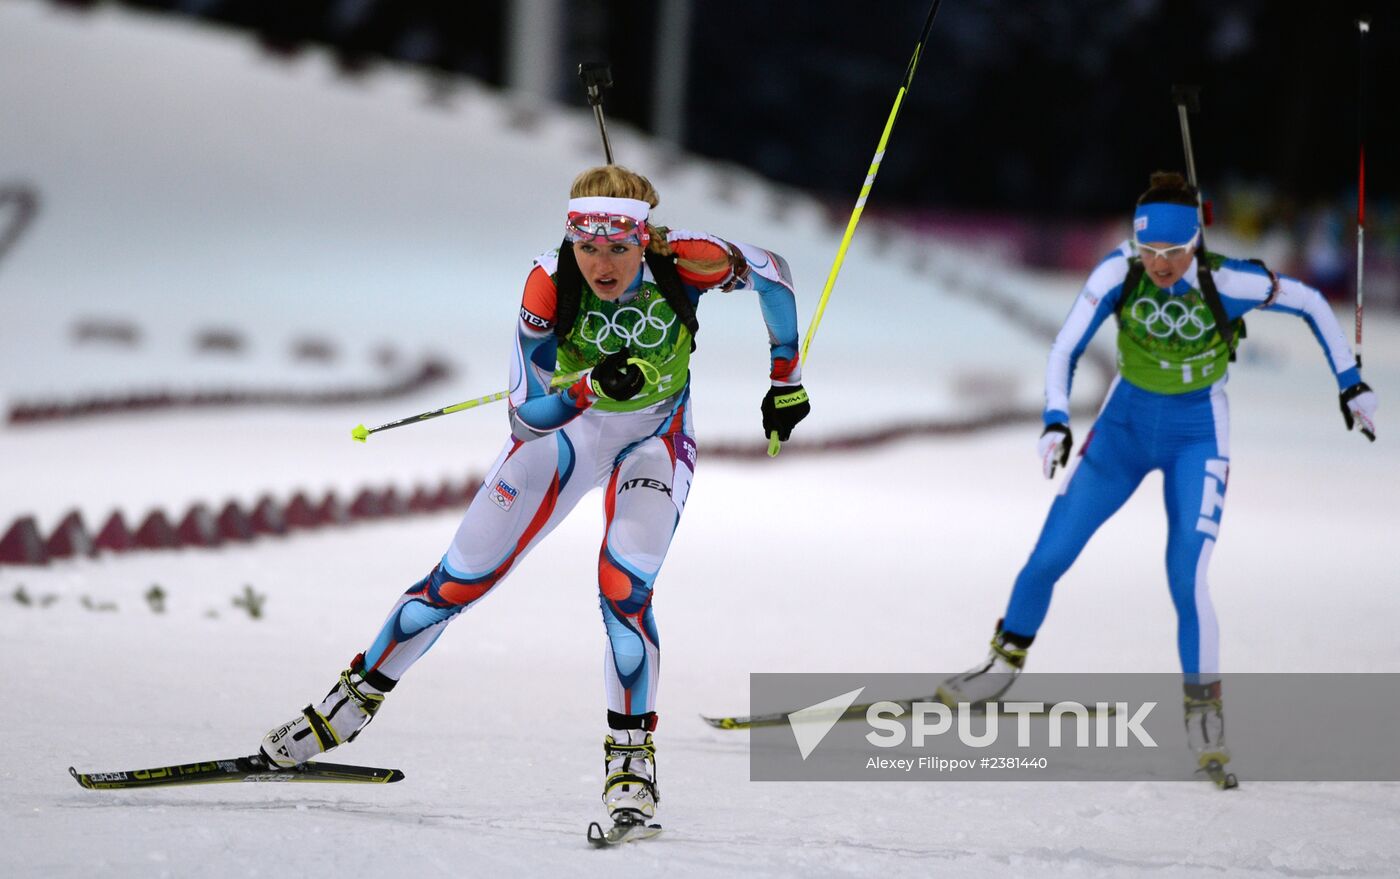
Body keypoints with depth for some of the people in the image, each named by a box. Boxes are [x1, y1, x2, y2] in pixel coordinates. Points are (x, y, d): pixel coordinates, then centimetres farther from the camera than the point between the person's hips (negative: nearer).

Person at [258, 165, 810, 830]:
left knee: (624, 591, -22)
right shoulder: (550, 283, -30)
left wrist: (786, 381, 0)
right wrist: (597, 383, -49)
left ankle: (631, 752, -5)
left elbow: (774, 274, -9)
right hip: (565, 424, 1)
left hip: (655, 437, -1)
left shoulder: (683, 262, -30)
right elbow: (529, 415, -29)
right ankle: (355, 700, 20)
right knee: (461, 579, 2)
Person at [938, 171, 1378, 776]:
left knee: (1186, 579, -17)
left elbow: (1312, 305, -8)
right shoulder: (1119, 274, -20)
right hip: (1126, 424, 2)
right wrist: (1055, 424, -28)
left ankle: (1204, 708, 1)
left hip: (1198, 436, -2)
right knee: (1050, 555, 2)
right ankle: (1006, 660, 27)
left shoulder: (1229, 284, -24)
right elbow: (1064, 351, -14)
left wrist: (1352, 384, -3)